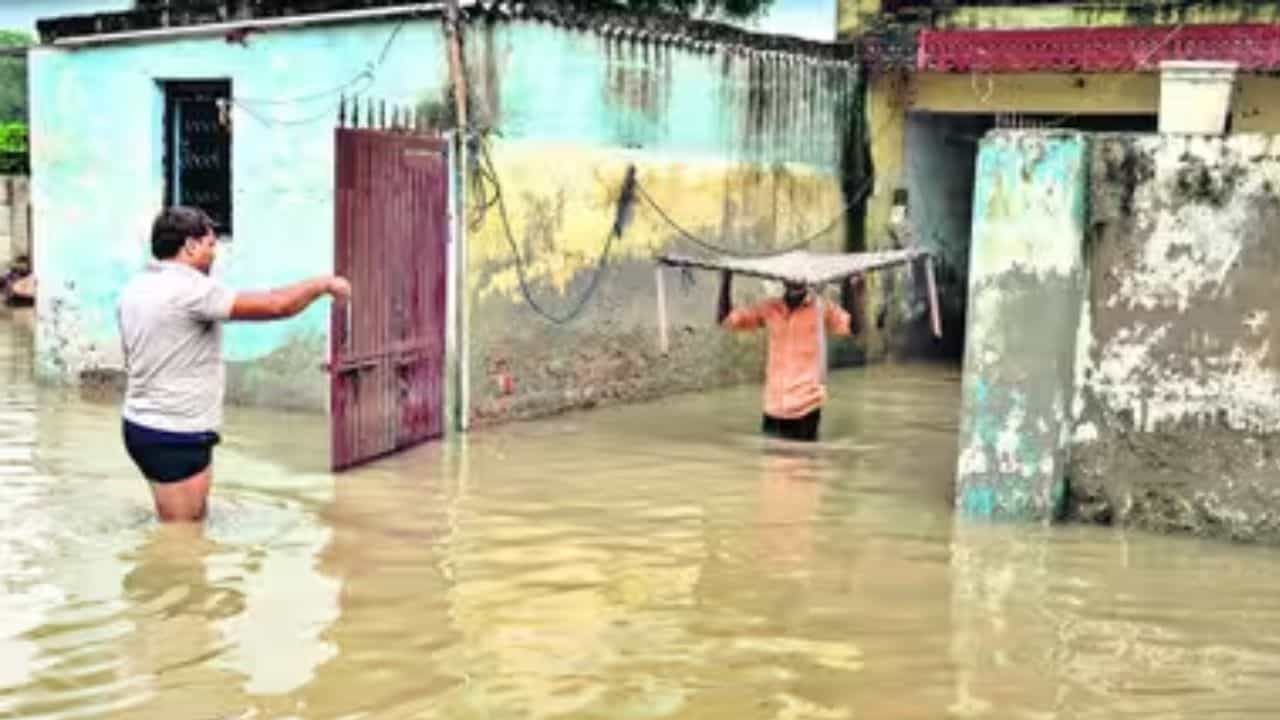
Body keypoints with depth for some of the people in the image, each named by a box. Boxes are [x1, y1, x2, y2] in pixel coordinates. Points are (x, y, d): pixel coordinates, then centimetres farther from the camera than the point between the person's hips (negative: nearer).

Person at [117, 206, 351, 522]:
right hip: (176, 436, -10)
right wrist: (323, 284, -6)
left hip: (142, 424, 10)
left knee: (194, 525, 18)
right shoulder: (191, 290, -19)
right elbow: (276, 305, -22)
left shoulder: (135, 290, 9)